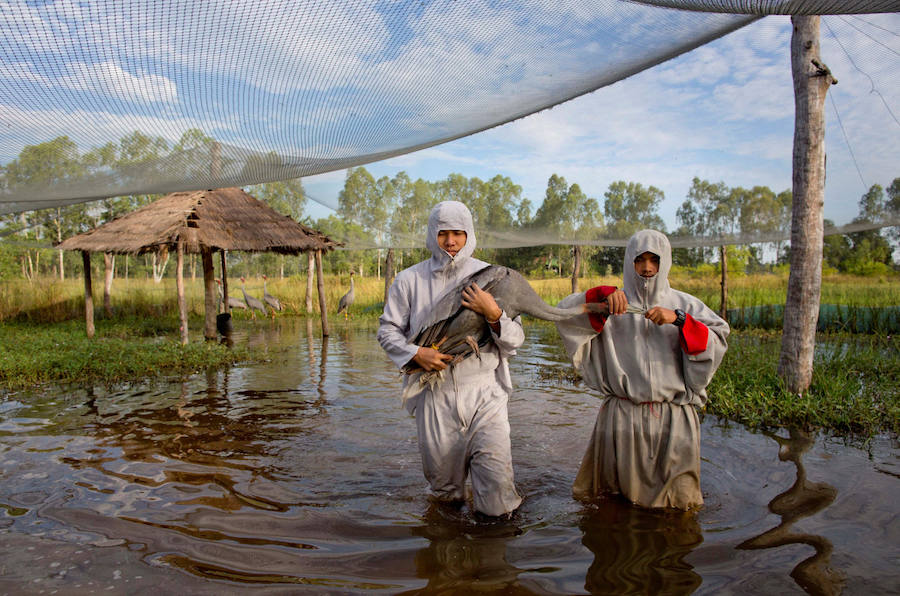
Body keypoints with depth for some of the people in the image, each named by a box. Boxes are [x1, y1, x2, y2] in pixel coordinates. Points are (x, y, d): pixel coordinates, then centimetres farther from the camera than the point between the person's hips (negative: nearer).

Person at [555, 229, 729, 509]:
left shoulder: (683, 304, 8)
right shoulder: (614, 305, 4)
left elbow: (718, 341, -4)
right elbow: (564, 311, -9)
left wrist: (678, 319, -17)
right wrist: (602, 294, -22)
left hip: (674, 417, 1)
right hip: (622, 416, -1)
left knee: (680, 502, 11)